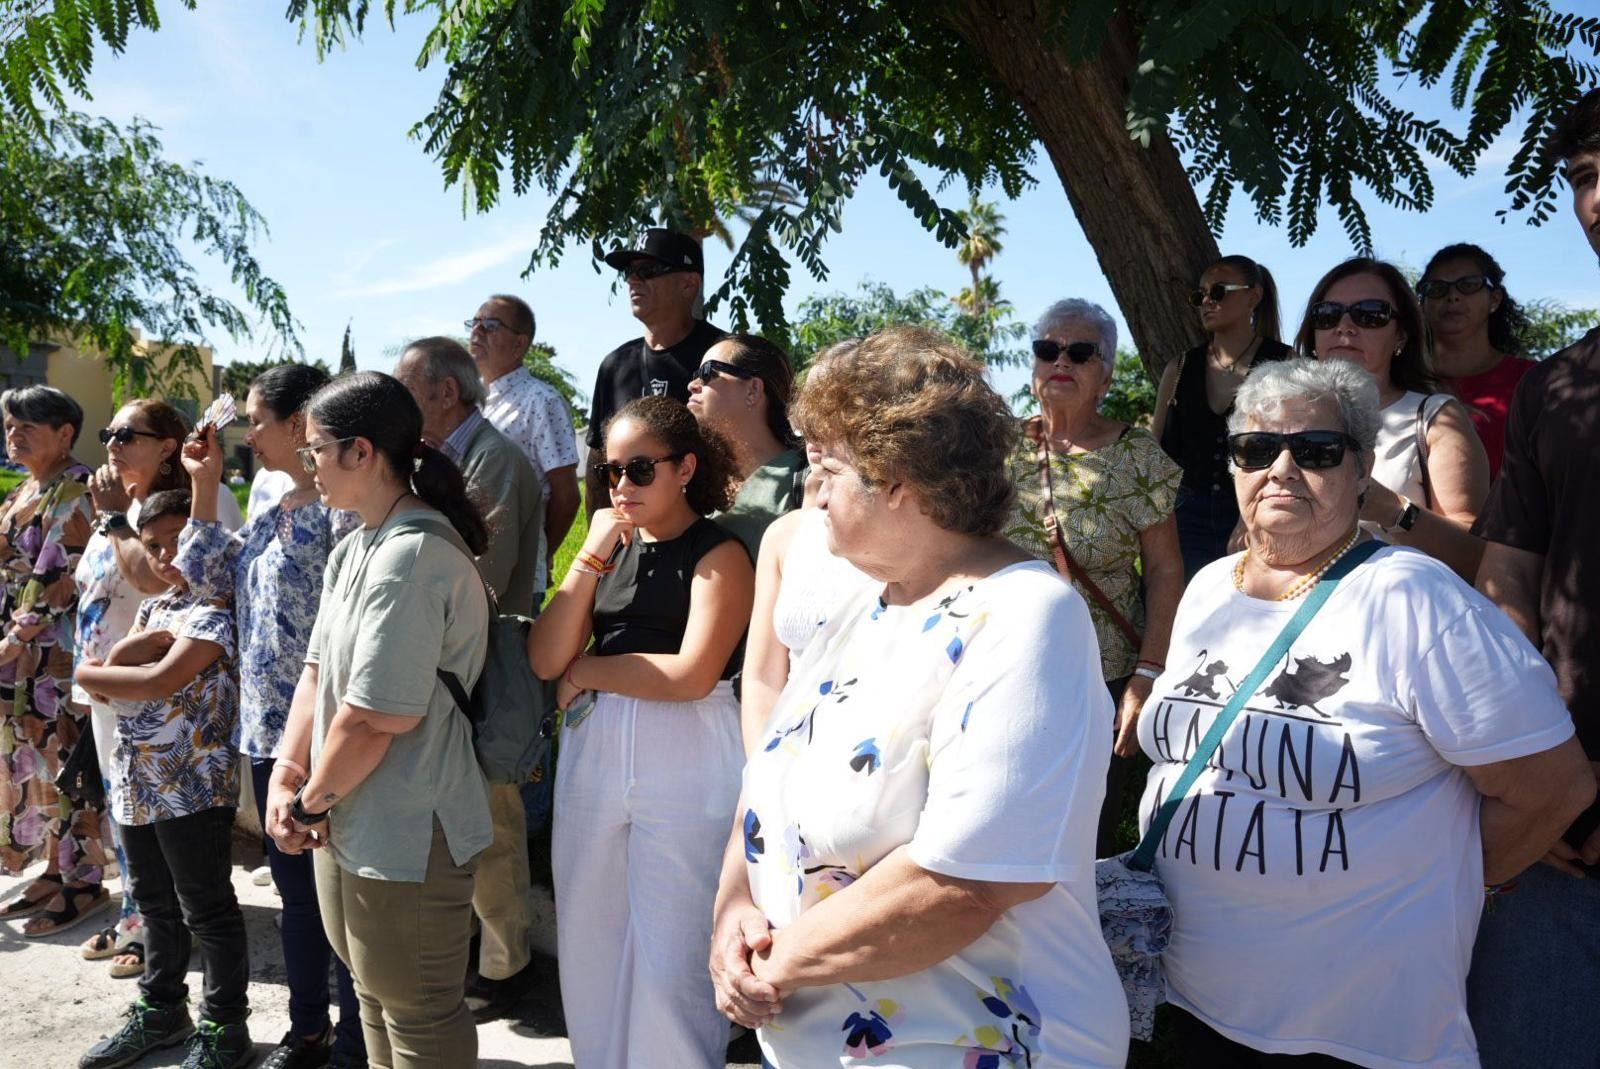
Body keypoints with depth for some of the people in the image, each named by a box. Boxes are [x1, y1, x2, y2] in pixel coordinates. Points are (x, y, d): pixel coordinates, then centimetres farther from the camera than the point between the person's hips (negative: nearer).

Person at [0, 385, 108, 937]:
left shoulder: (75, 493, -12)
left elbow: (68, 578, -17)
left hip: (57, 655, -9)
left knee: (63, 762, -2)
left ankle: (84, 882, 8)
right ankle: (56, 867, 25)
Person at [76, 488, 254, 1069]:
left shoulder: (216, 608, -12)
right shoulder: (152, 607, 14)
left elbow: (161, 683, -21)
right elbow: (107, 682, 3)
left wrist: (90, 674, -5)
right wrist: (140, 643, -14)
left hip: (192, 785, -8)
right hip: (136, 782, 8)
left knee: (206, 908, 3)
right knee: (155, 903, 20)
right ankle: (160, 1009, 36)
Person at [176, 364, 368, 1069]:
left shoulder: (341, 507, -17)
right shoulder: (271, 510, 12)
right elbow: (207, 575, 15)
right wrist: (204, 484, 10)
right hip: (267, 730, 9)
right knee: (295, 886, 20)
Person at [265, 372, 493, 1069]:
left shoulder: (411, 556, -25)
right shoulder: (354, 550, 8)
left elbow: (376, 719, -25)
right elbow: (318, 671, 10)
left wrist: (311, 802, -11)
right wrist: (287, 776, 0)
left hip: (406, 836, -10)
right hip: (348, 824, 10)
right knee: (375, 993, 26)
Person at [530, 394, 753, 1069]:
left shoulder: (718, 553, -7)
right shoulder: (612, 546, 10)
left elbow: (692, 676, -18)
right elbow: (545, 660, 1)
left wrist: (584, 670, -6)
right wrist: (592, 555, -7)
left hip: (684, 767, -6)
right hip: (592, 757, 6)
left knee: (670, 955, 1)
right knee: (590, 941, 13)